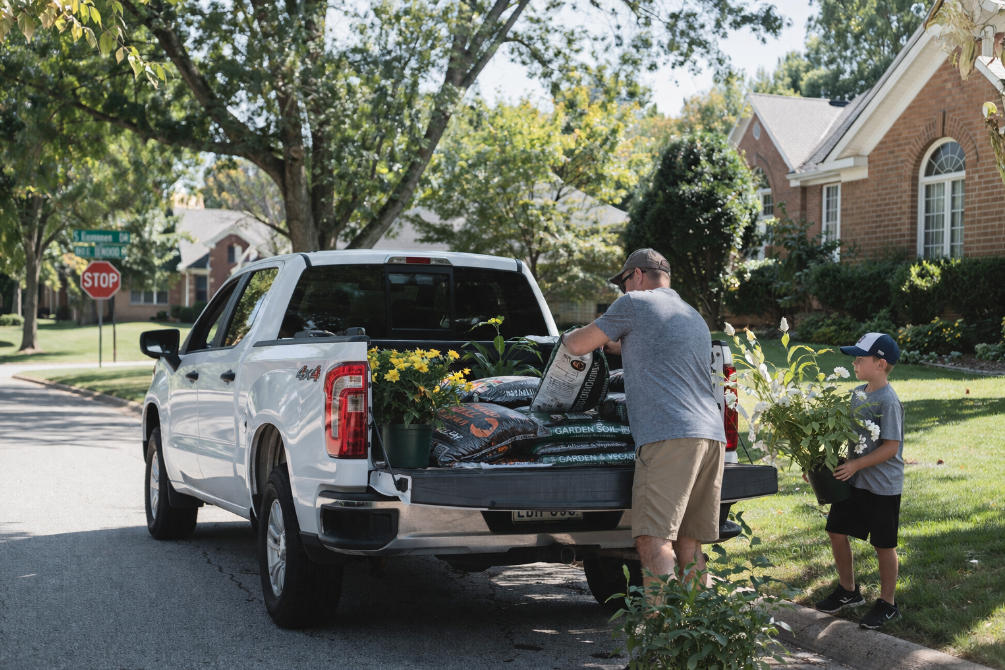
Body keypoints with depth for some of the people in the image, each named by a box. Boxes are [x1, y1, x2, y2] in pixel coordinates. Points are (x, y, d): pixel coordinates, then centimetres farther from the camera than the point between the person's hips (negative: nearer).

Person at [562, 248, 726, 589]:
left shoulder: (635, 303, 5)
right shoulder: (696, 318, 29)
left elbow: (576, 346, 8)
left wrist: (569, 335, 30)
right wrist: (619, 347, 46)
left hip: (669, 436, -8)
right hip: (712, 435, 8)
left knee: (654, 539, -13)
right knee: (689, 544, 8)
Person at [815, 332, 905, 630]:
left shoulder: (888, 401, -19)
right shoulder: (858, 394, 6)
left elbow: (891, 447, -21)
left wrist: (856, 465, -24)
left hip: (883, 486, -8)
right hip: (853, 481, 8)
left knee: (883, 544, 4)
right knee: (837, 531, 11)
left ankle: (887, 604, 20)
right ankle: (848, 591, 30)